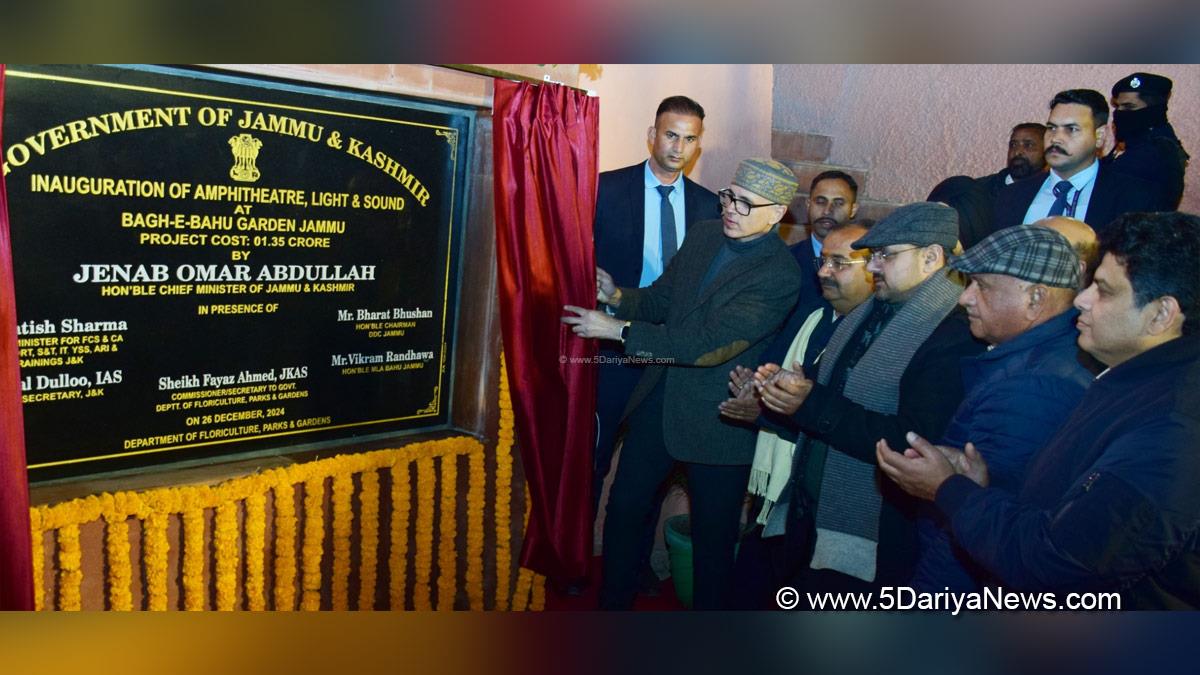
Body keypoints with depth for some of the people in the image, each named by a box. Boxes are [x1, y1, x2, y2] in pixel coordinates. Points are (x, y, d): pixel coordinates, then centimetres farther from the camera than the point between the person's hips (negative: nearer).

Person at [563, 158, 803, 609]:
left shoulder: (781, 276, -20)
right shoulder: (703, 235, 2)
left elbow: (709, 344, -26)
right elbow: (660, 300, 13)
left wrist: (619, 330, -23)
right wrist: (618, 296, -8)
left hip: (716, 422, -6)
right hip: (660, 399, 6)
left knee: (713, 539, 12)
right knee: (623, 509, 15)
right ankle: (613, 602, 37)